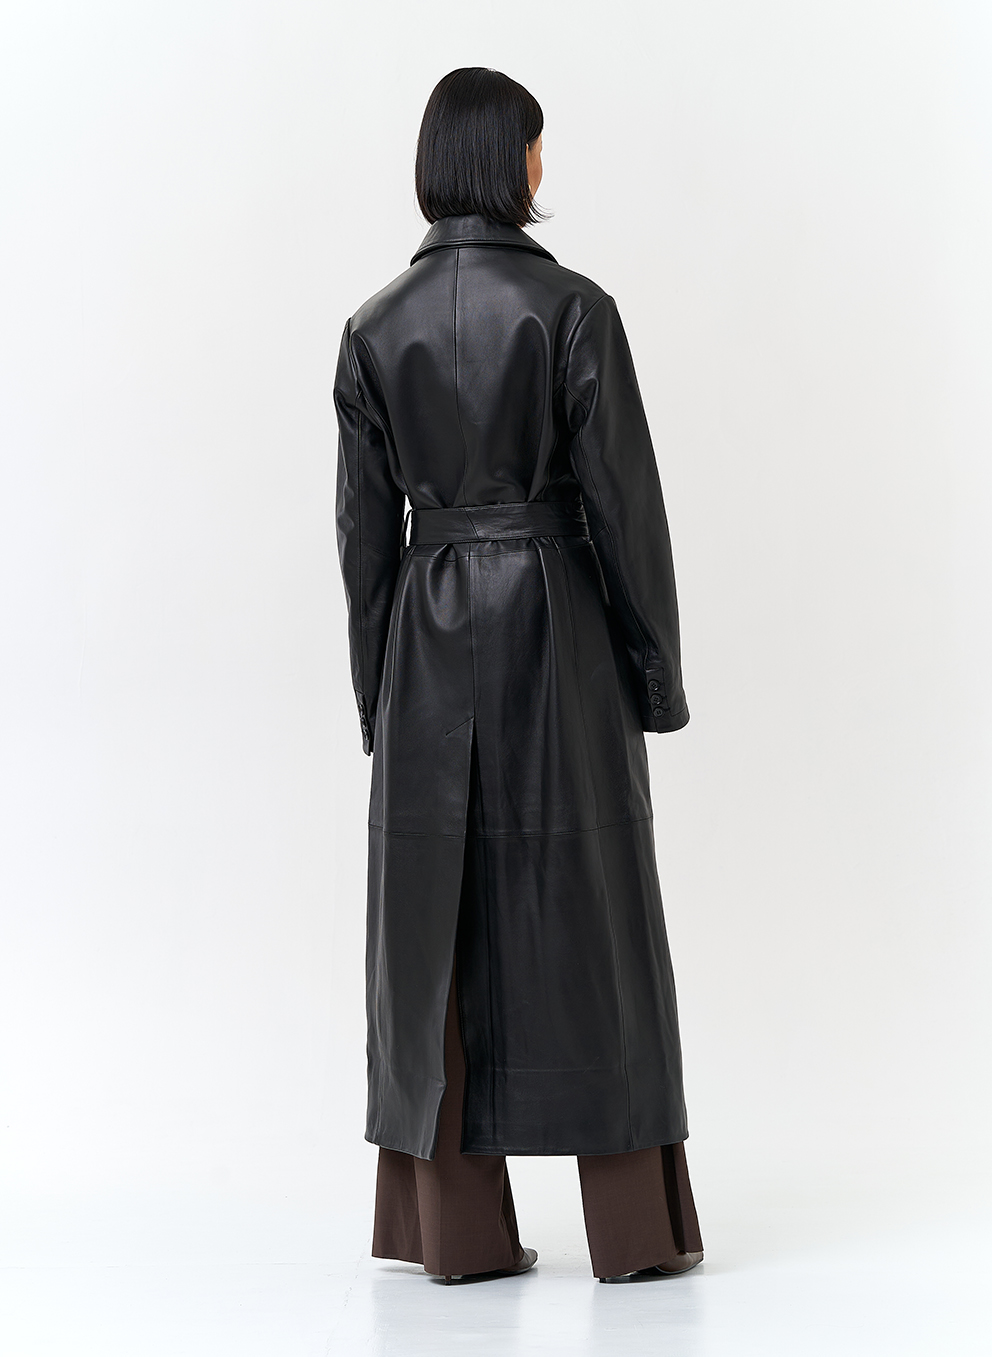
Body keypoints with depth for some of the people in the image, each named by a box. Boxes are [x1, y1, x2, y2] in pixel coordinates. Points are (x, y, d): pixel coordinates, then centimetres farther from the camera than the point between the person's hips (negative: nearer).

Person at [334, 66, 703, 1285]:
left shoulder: (376, 328, 2)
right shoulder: (574, 309, -10)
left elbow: (365, 526, 4)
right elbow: (625, 500, -10)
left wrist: (378, 693, 12)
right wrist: (656, 671, -1)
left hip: (431, 635, 3)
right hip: (558, 625, -3)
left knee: (441, 918, 7)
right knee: (589, 914, 3)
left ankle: (457, 1226, 10)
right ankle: (635, 1226, 7)